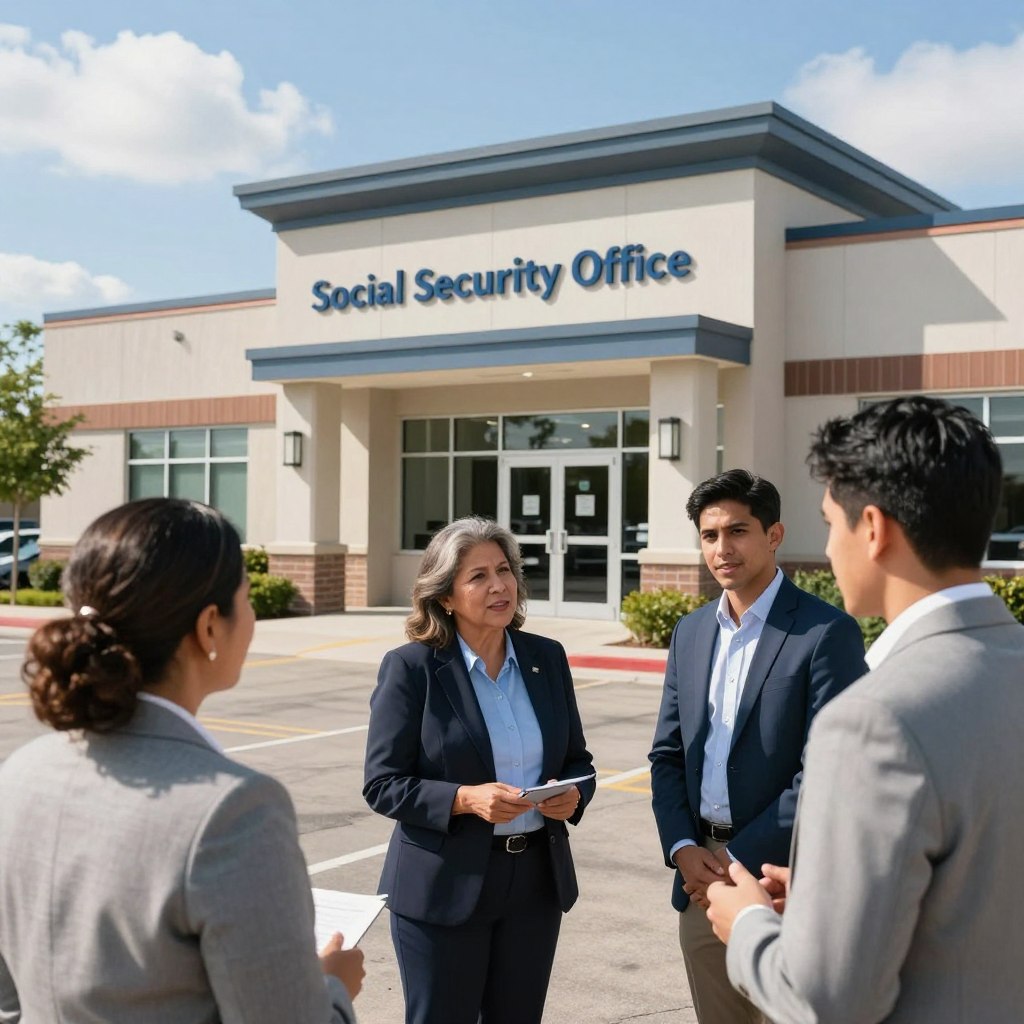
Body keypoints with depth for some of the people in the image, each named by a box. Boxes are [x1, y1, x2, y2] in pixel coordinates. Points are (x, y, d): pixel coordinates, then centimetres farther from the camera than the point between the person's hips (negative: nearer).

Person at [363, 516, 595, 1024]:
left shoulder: (547, 657, 4)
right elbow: (382, 784, -11)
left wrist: (573, 793, -11)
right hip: (445, 886, -4)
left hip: (536, 880, 4)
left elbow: (577, 759, 12)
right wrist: (466, 799, -25)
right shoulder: (411, 668, -10)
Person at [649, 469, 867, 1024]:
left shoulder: (827, 633, -10)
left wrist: (740, 862, -15)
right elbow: (667, 753, 12)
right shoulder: (690, 632, 10)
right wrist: (682, 847, -4)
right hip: (702, 874, 6)